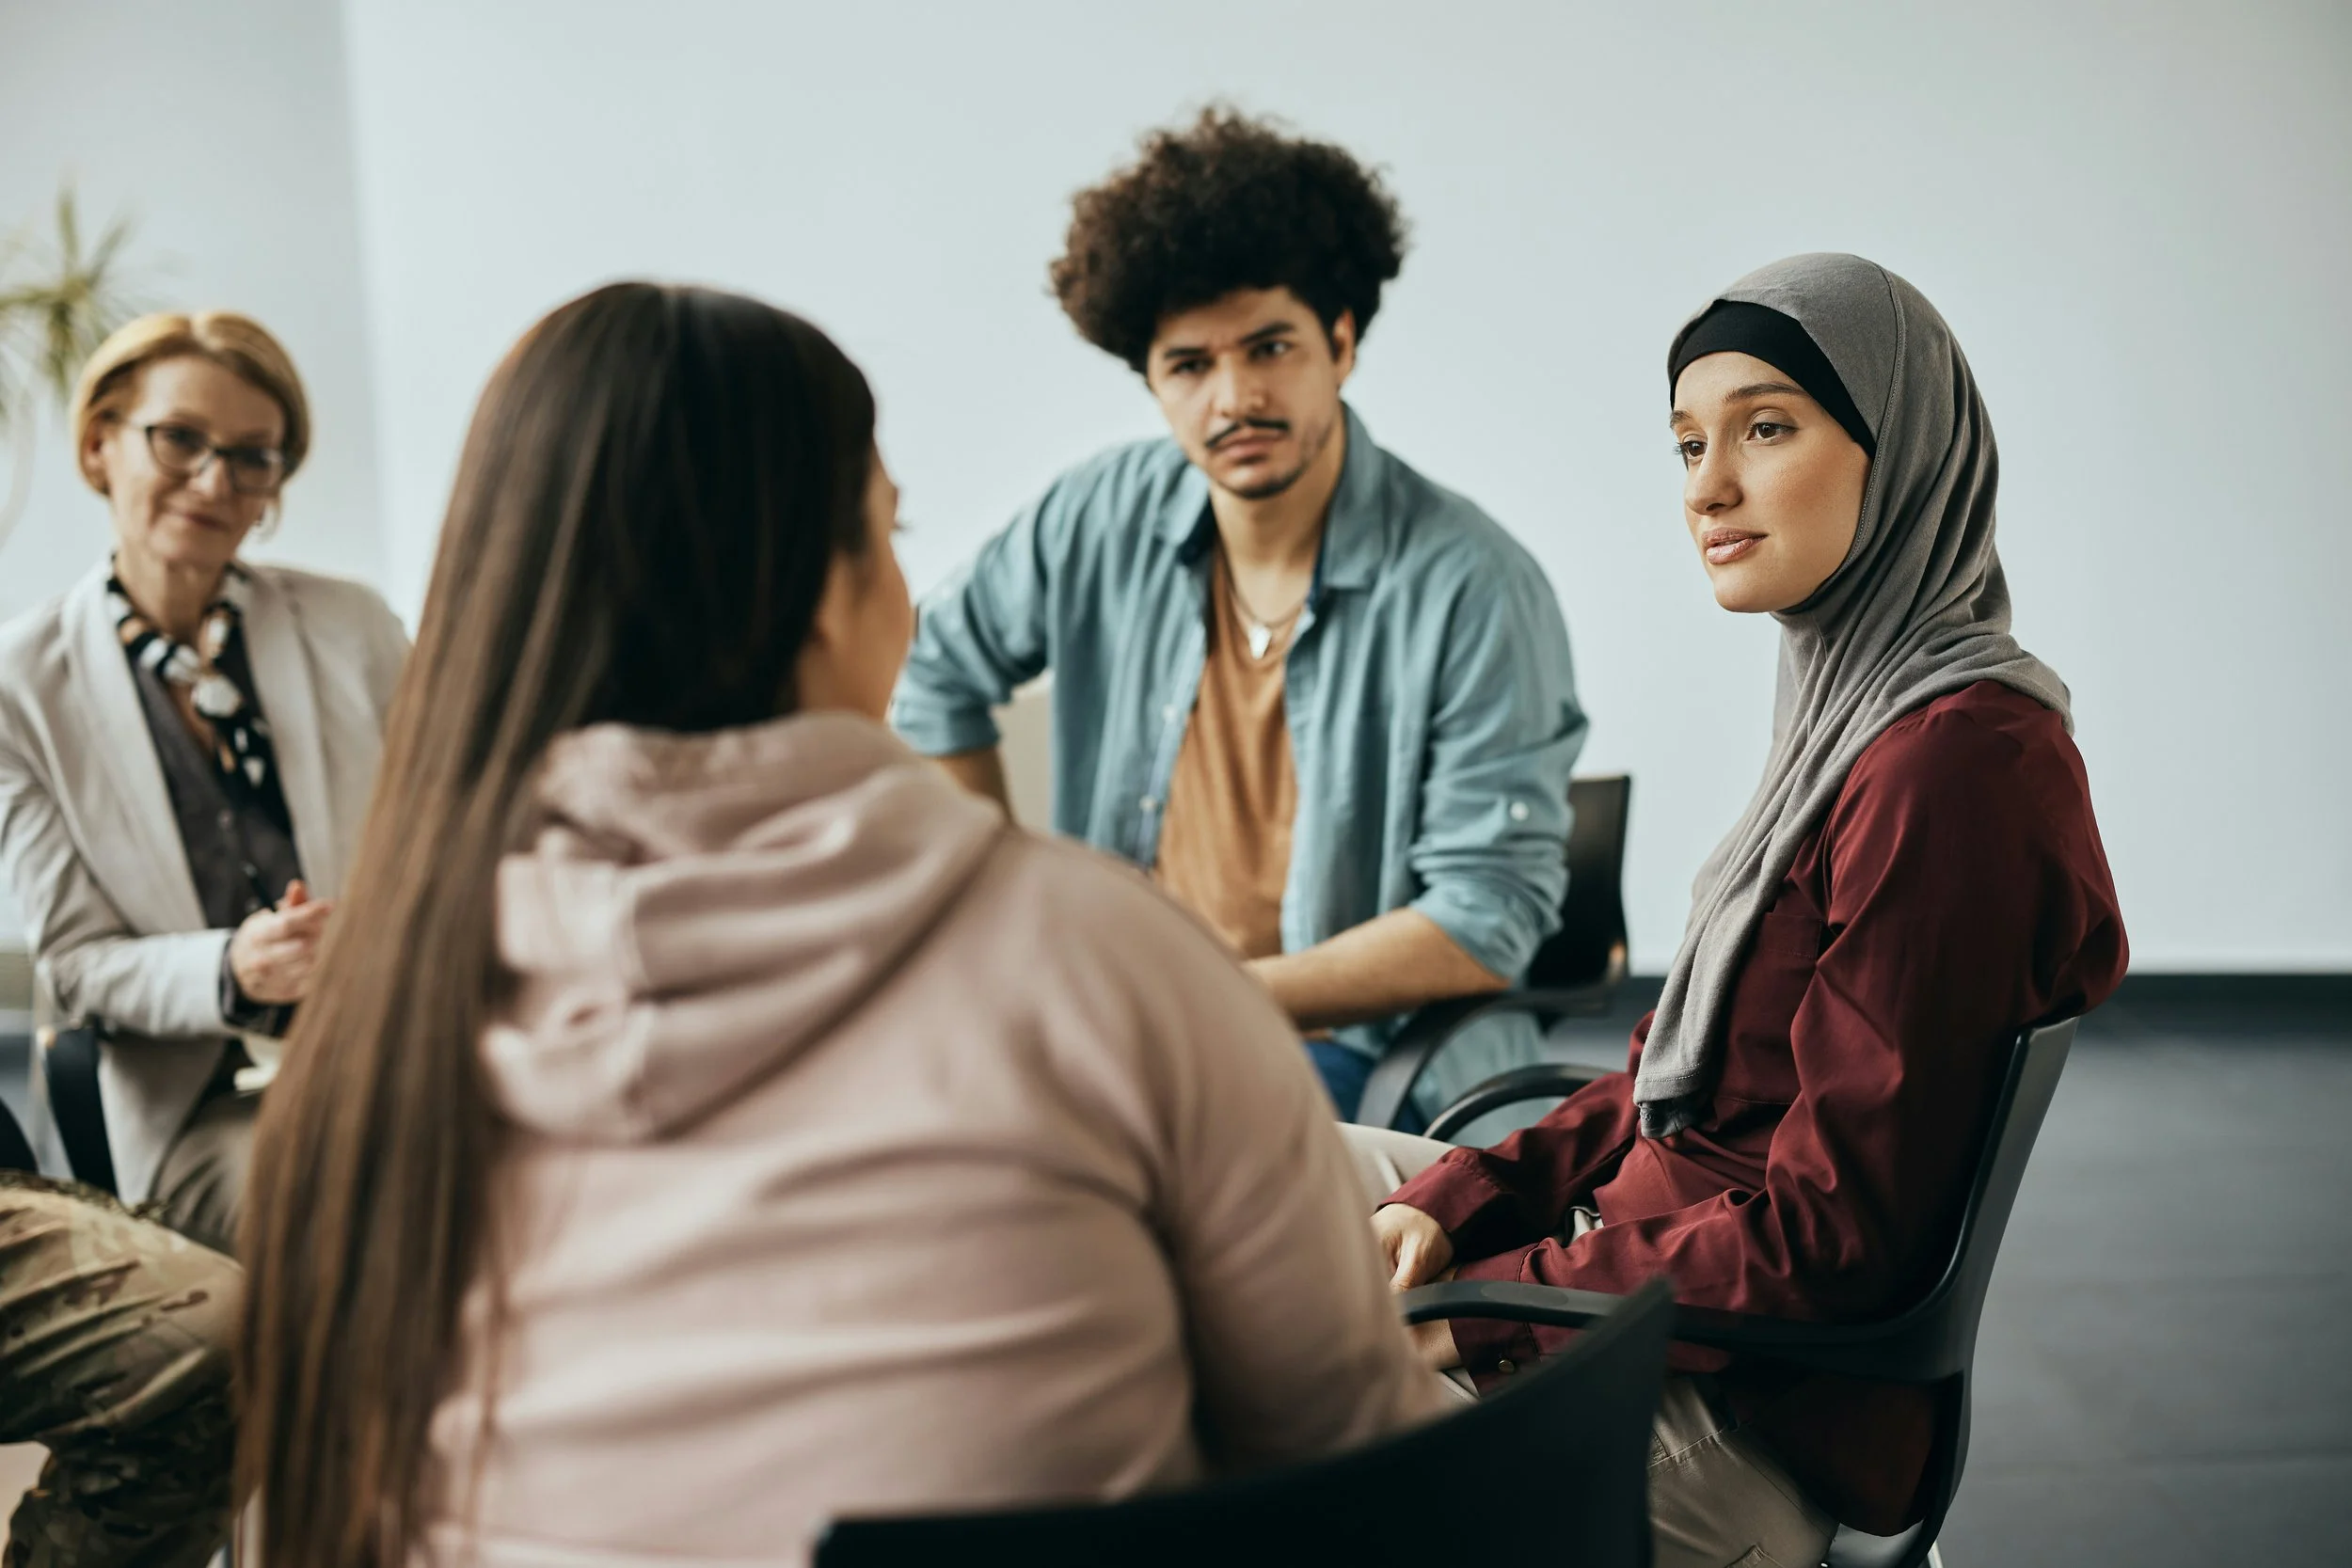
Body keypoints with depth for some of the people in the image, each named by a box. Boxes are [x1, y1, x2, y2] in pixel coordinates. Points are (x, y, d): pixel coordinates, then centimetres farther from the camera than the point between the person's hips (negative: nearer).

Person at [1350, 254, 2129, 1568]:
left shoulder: (1955, 760, -23)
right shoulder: (1857, 705, 7)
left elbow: (1836, 1233, -23)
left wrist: (1480, 1311, -18)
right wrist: (1452, 1202, 0)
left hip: (1764, 1427, -10)